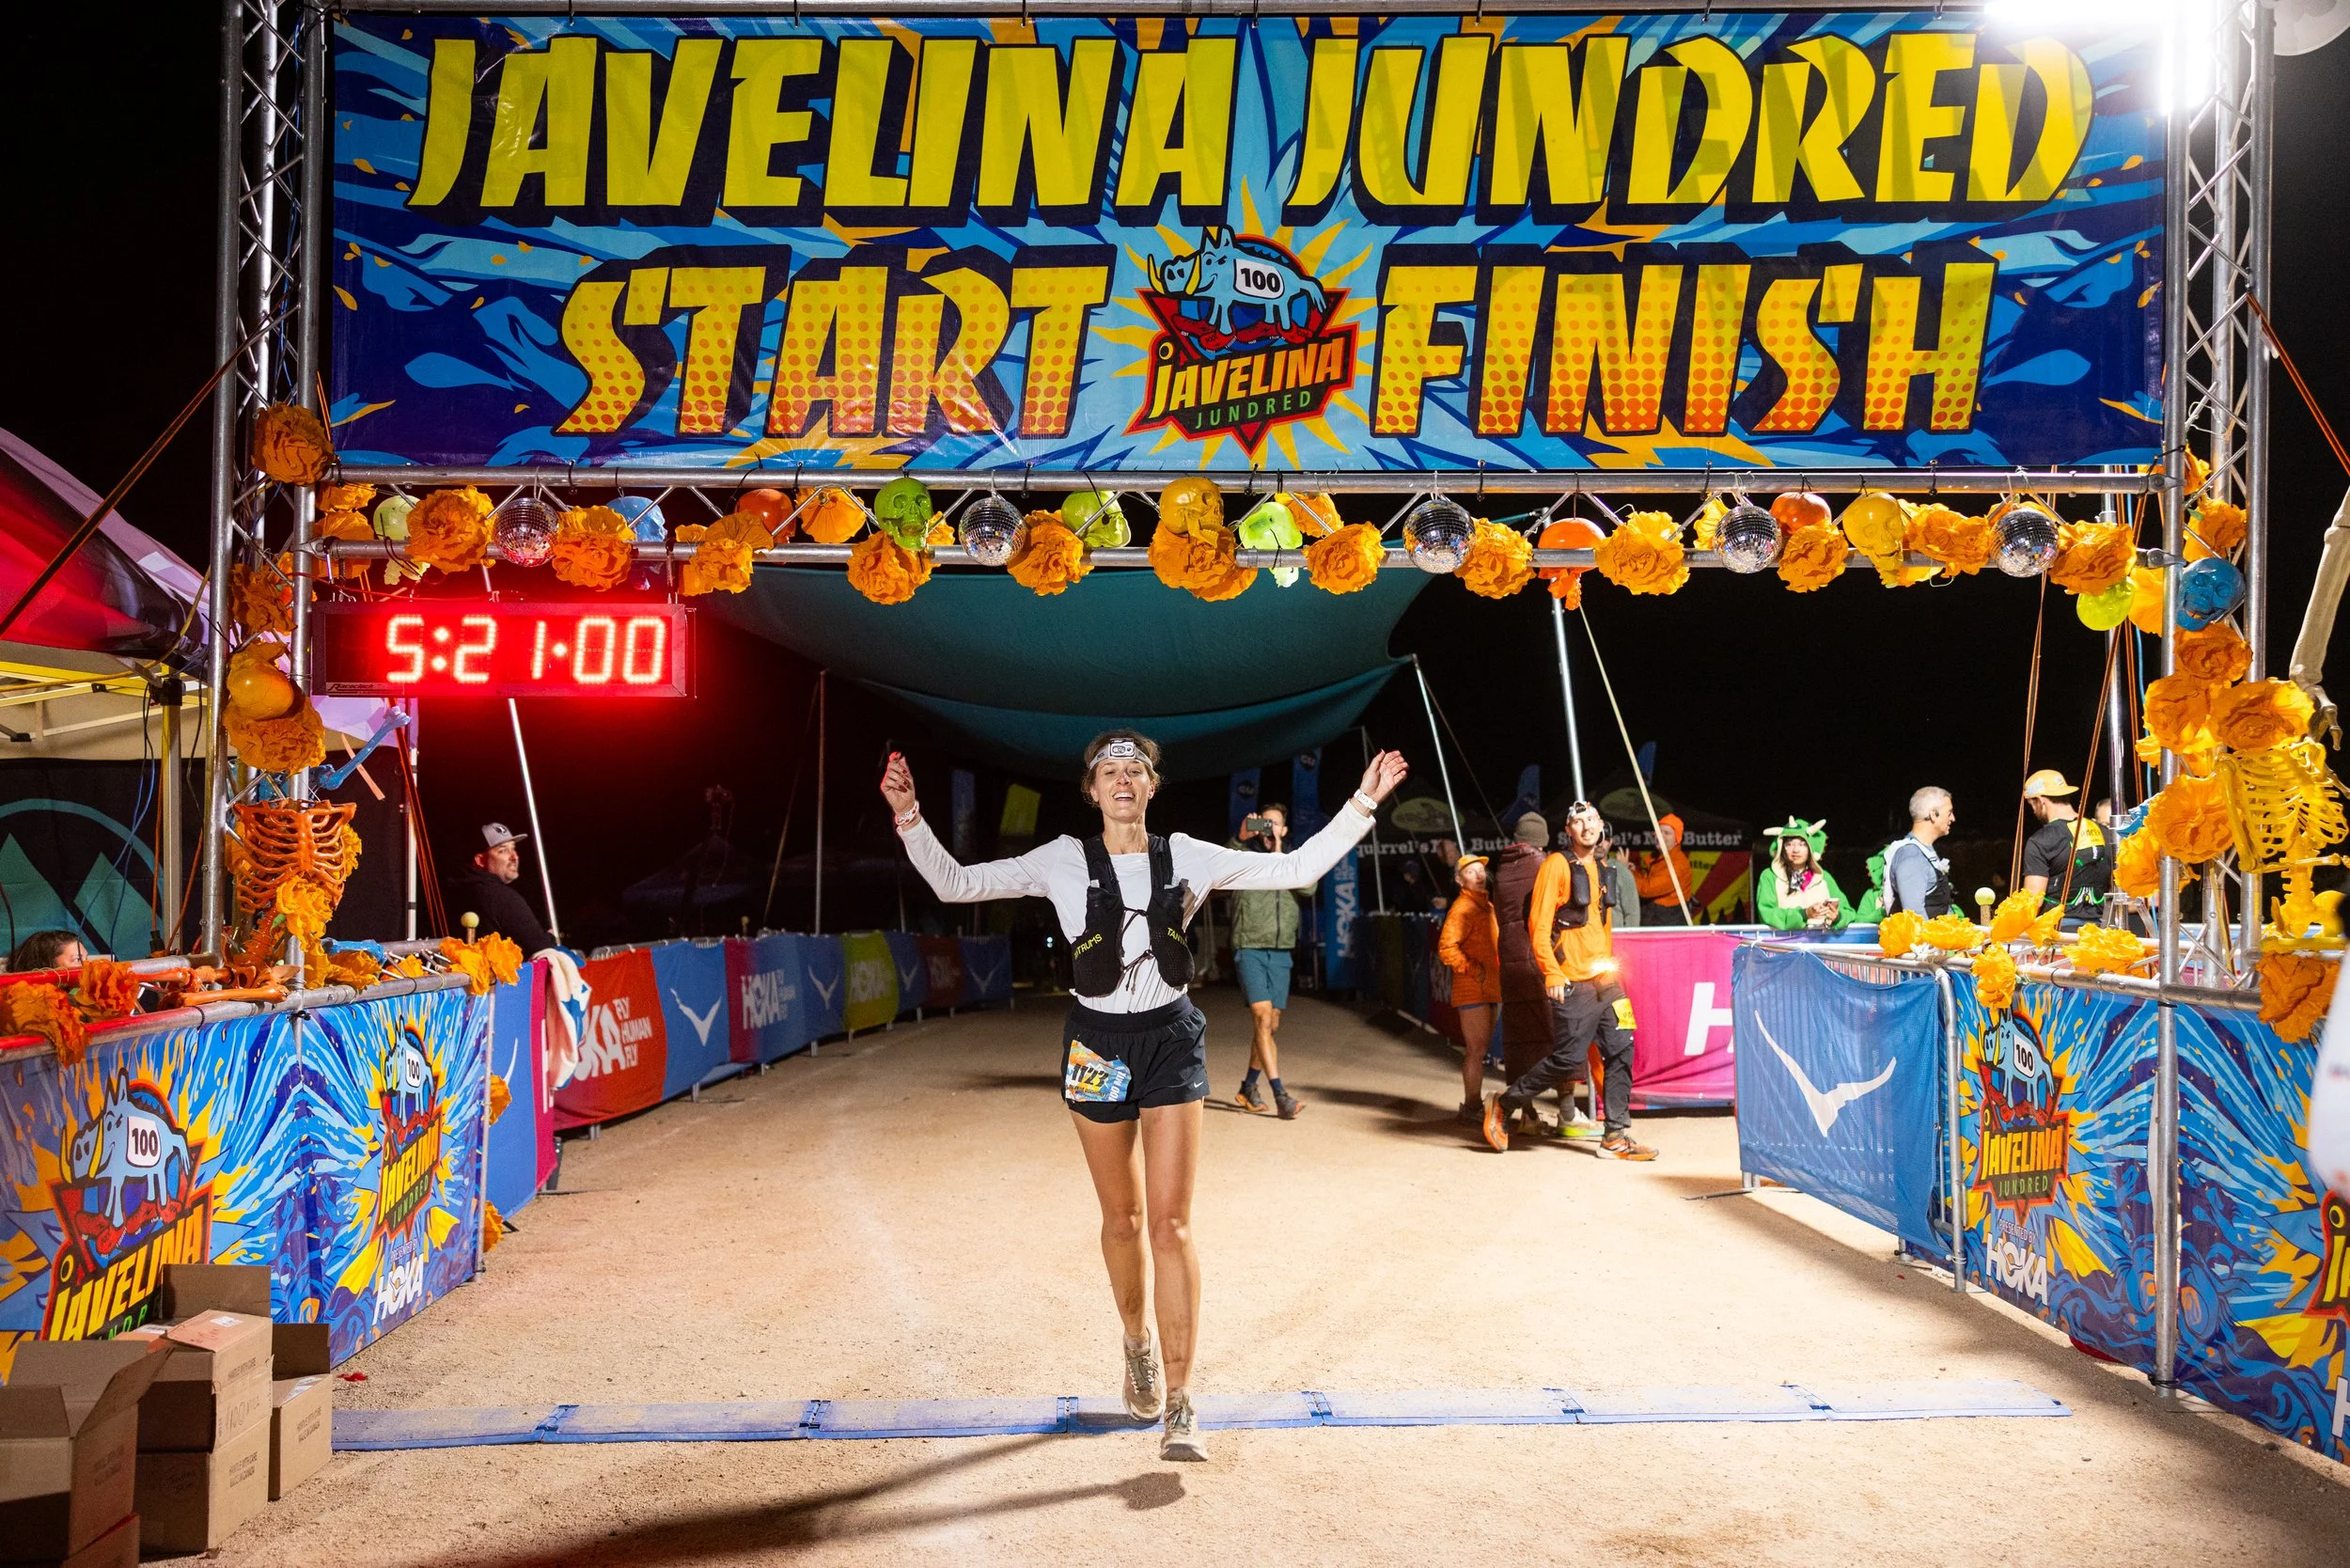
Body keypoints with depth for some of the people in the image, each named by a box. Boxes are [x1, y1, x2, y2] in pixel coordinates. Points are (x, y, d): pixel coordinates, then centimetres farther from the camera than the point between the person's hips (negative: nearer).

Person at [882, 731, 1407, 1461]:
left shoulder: (1186, 856, 1)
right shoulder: (1063, 861, -3)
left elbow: (1297, 867, 3)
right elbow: (955, 884, -4)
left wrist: (1361, 803, -4)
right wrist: (909, 818, -17)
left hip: (1172, 1039, 0)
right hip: (1098, 1040, 0)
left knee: (1171, 1222, -6)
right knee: (1121, 1219, 13)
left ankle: (1179, 1406, -1)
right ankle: (1138, 1342, 41)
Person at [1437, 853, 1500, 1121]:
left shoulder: (1485, 905, 17)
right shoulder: (1463, 908, -14)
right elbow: (1447, 947, -22)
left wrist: (1494, 973, 16)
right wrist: (1474, 971, -20)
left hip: (1489, 988, 9)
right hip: (1472, 990, -9)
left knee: (1479, 1048, 16)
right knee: (1476, 1049, -6)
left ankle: (1474, 1104, 25)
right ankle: (1472, 1106, 1)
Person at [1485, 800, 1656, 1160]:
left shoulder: (1600, 868, 16)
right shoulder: (1557, 865, -8)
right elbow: (1538, 924, -13)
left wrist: (1610, 965, 20)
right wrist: (1552, 973, -19)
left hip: (1605, 980, 7)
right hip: (1572, 984, -7)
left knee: (1620, 1052, 3)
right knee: (1568, 1058, -7)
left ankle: (1616, 1136, 10)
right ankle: (1503, 1105, 10)